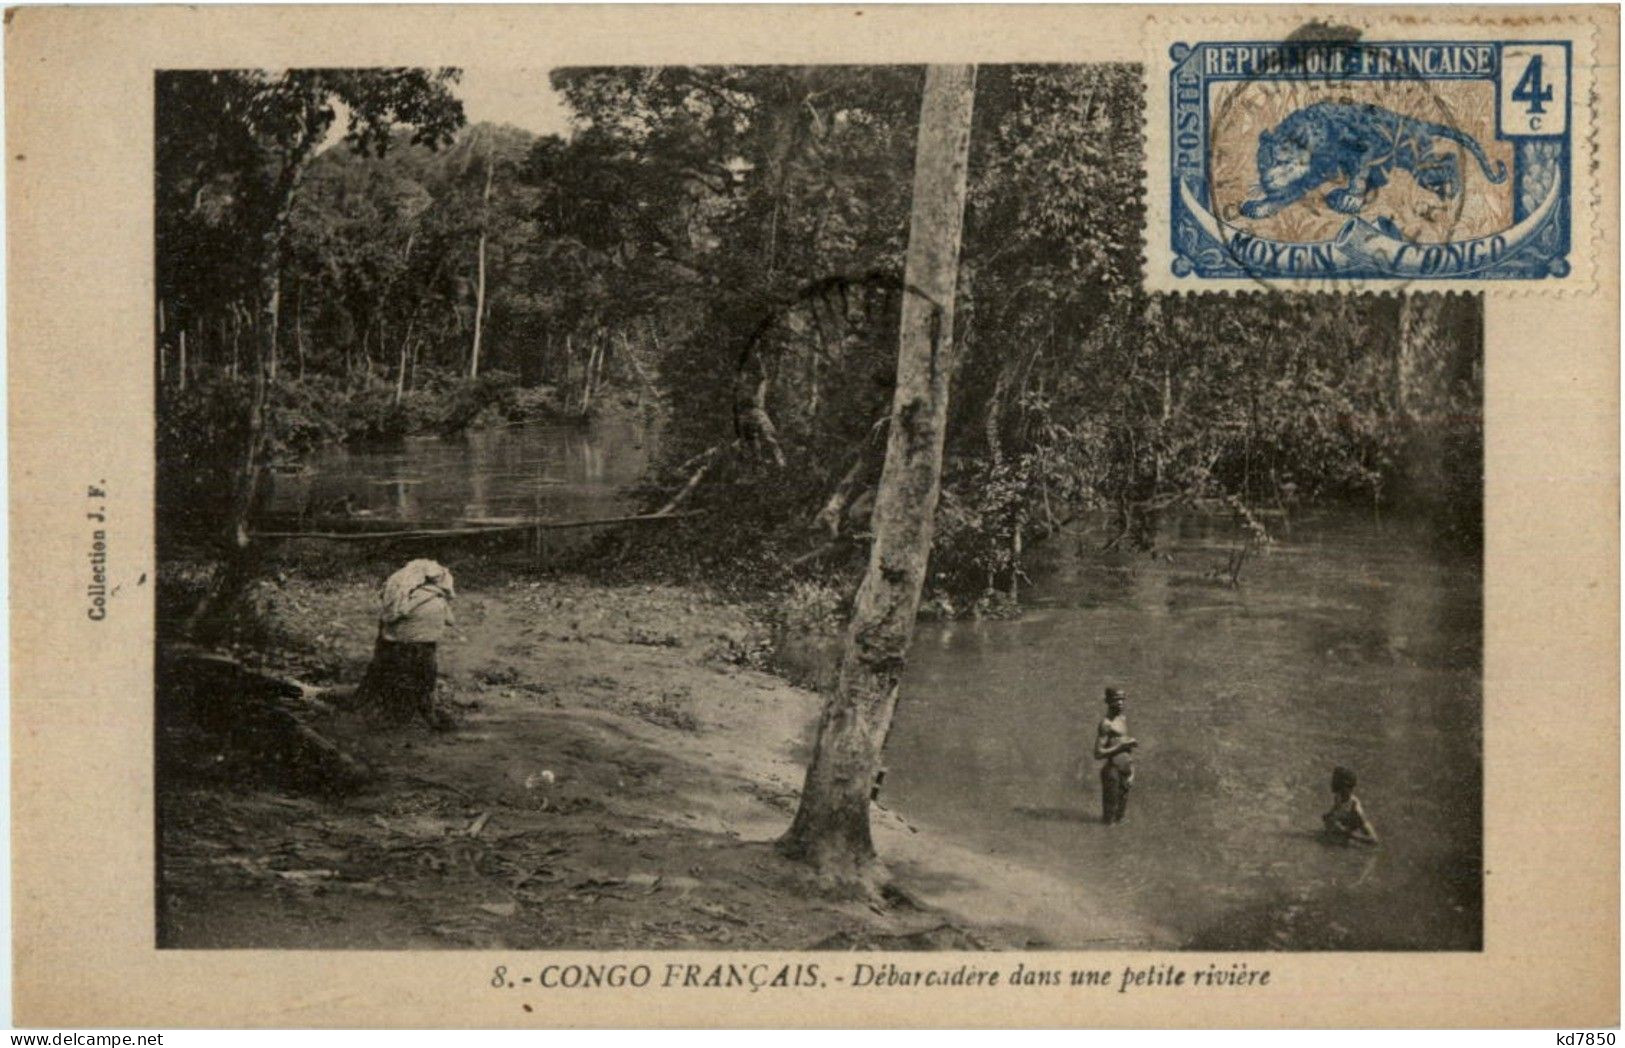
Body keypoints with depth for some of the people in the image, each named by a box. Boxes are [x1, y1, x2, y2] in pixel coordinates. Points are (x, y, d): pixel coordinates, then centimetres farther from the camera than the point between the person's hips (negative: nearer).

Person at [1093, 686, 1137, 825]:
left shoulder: (1124, 720, 13)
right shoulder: (1106, 723, -13)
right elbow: (1098, 754, -18)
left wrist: (1131, 771, 15)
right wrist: (1122, 746, -21)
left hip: (1125, 771, 8)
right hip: (1112, 770, -8)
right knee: (1109, 818, -4)